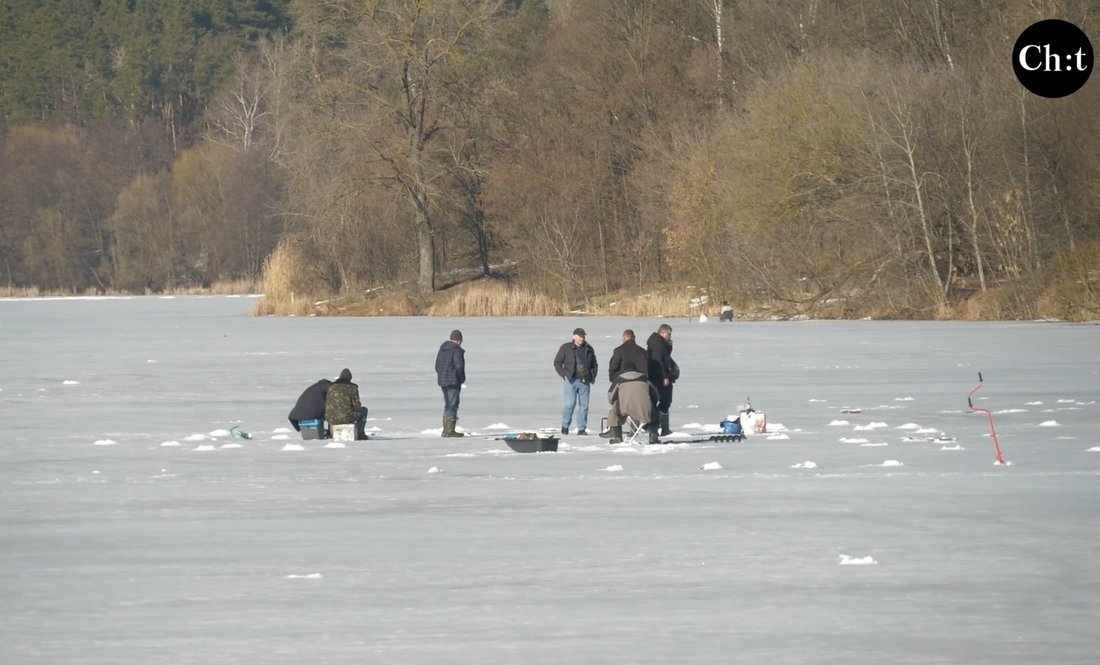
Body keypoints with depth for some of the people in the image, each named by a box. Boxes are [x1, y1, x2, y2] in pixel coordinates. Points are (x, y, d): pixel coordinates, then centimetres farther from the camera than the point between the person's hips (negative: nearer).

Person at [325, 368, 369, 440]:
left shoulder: (331, 387, 6)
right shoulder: (352, 388, -7)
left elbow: (327, 404, 12)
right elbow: (357, 407, -7)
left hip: (332, 420, 5)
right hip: (347, 419, -5)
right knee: (363, 410, 26)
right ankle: (359, 434, 28)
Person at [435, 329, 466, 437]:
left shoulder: (442, 349, 12)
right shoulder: (456, 350, -14)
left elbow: (437, 365, 15)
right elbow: (459, 366, -19)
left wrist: (441, 377, 16)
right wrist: (462, 379, -6)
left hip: (442, 380, 8)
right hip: (453, 381, -8)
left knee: (448, 405, 16)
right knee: (452, 405, -4)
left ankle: (446, 430, 16)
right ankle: (450, 431, -6)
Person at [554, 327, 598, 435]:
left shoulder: (589, 349, 12)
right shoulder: (566, 348, 2)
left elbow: (594, 364, 22)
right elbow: (557, 362, 6)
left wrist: (592, 376, 8)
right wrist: (564, 374, -5)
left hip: (584, 381, 3)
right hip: (571, 380, -3)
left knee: (584, 405, 1)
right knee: (570, 403, -12)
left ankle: (581, 428, 7)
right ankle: (565, 425, 5)